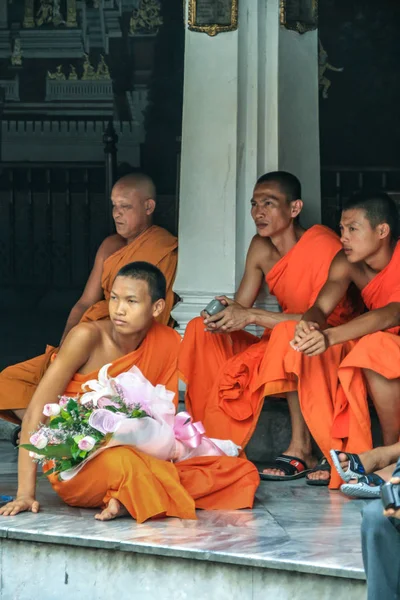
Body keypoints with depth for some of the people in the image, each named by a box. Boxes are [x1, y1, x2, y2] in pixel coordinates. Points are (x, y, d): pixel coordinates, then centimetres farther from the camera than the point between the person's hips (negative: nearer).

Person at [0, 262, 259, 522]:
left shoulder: (167, 343, -1)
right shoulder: (88, 337, -13)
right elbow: (36, 412, -16)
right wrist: (26, 492, -22)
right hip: (76, 471, -6)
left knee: (243, 473, -11)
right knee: (123, 464, -42)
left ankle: (128, 499, -16)